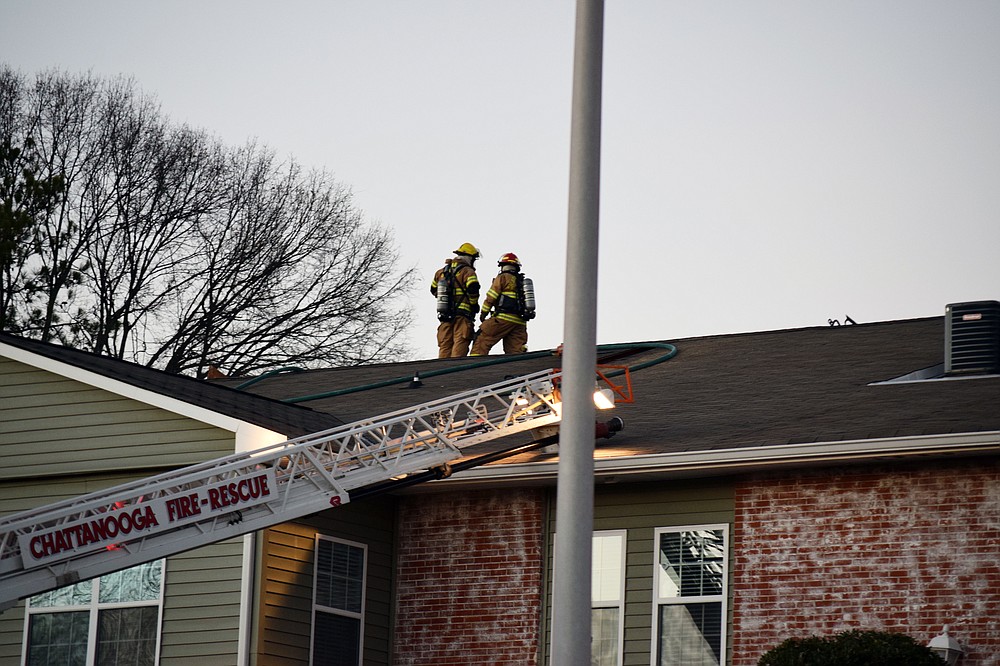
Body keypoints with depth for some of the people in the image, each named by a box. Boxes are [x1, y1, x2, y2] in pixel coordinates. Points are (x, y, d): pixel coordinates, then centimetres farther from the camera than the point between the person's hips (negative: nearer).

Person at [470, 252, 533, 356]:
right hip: (520, 322, 7)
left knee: (482, 341, -4)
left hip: (504, 318, -6)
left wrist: (483, 314, 7)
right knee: (515, 351, 5)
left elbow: (490, 298, -2)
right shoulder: (523, 281, 21)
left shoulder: (503, 278, 1)